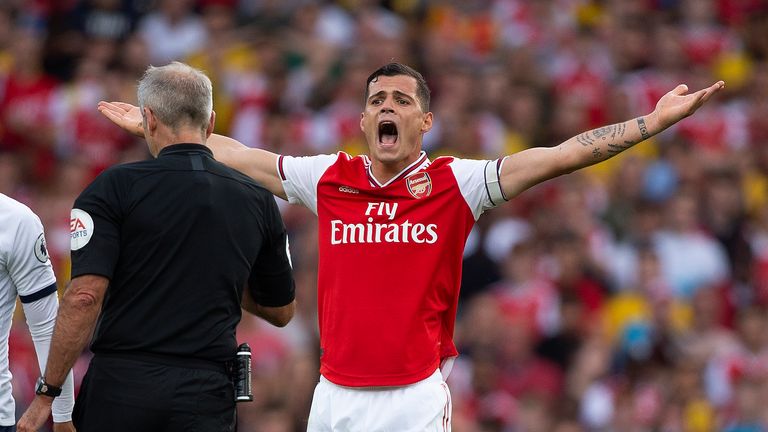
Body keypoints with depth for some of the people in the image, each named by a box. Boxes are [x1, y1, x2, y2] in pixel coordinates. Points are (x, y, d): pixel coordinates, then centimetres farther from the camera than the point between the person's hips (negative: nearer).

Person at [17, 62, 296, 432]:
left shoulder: (116, 187, -4)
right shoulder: (257, 201, 7)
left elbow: (85, 296, -13)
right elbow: (282, 311, 18)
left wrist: (47, 394, -8)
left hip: (120, 385, -2)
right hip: (205, 395, 2)